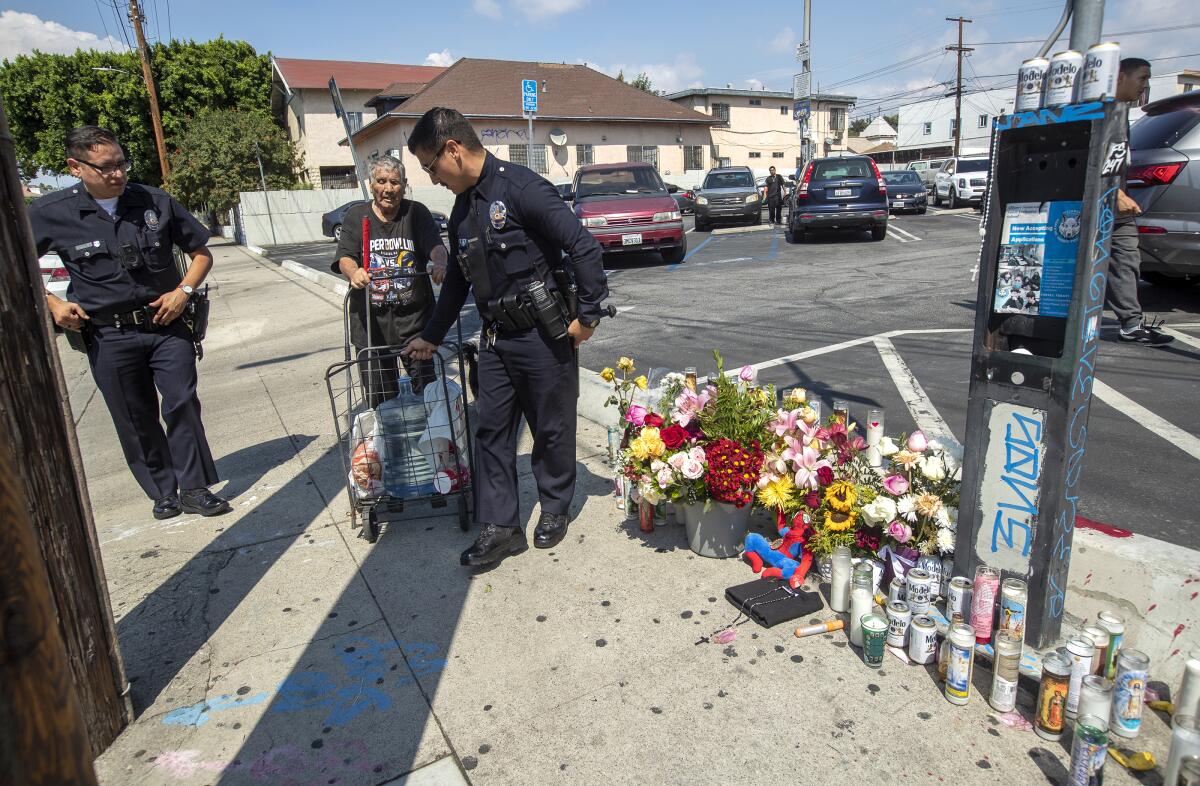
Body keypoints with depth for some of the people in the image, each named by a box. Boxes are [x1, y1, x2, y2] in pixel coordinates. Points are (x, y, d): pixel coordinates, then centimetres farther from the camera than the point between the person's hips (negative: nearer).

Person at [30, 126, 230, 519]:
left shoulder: (155, 201, -1)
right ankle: (164, 492, 21)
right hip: (109, 336, 0)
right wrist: (50, 302, -4)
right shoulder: (50, 213, -3)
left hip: (167, 325, 0)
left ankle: (194, 488, 5)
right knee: (136, 421, 7)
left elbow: (201, 253, 8)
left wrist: (184, 290, -8)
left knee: (182, 404, -6)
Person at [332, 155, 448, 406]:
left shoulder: (416, 213, 7)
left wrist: (440, 262, -33)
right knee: (380, 399, 3)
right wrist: (353, 272, -27)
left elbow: (435, 246, -8)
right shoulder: (356, 216, 9)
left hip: (415, 318, 0)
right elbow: (344, 257, -2)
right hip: (371, 320, 1)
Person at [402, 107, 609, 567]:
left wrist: (589, 314, -15)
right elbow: (457, 280, 22)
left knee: (552, 429, 8)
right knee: (491, 430, 7)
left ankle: (555, 510, 28)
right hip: (496, 338, 8)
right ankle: (499, 527, 17)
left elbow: (584, 247, -18)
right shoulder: (462, 210, 12)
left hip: (543, 335, -8)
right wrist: (431, 336, 26)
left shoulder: (521, 188, -14)